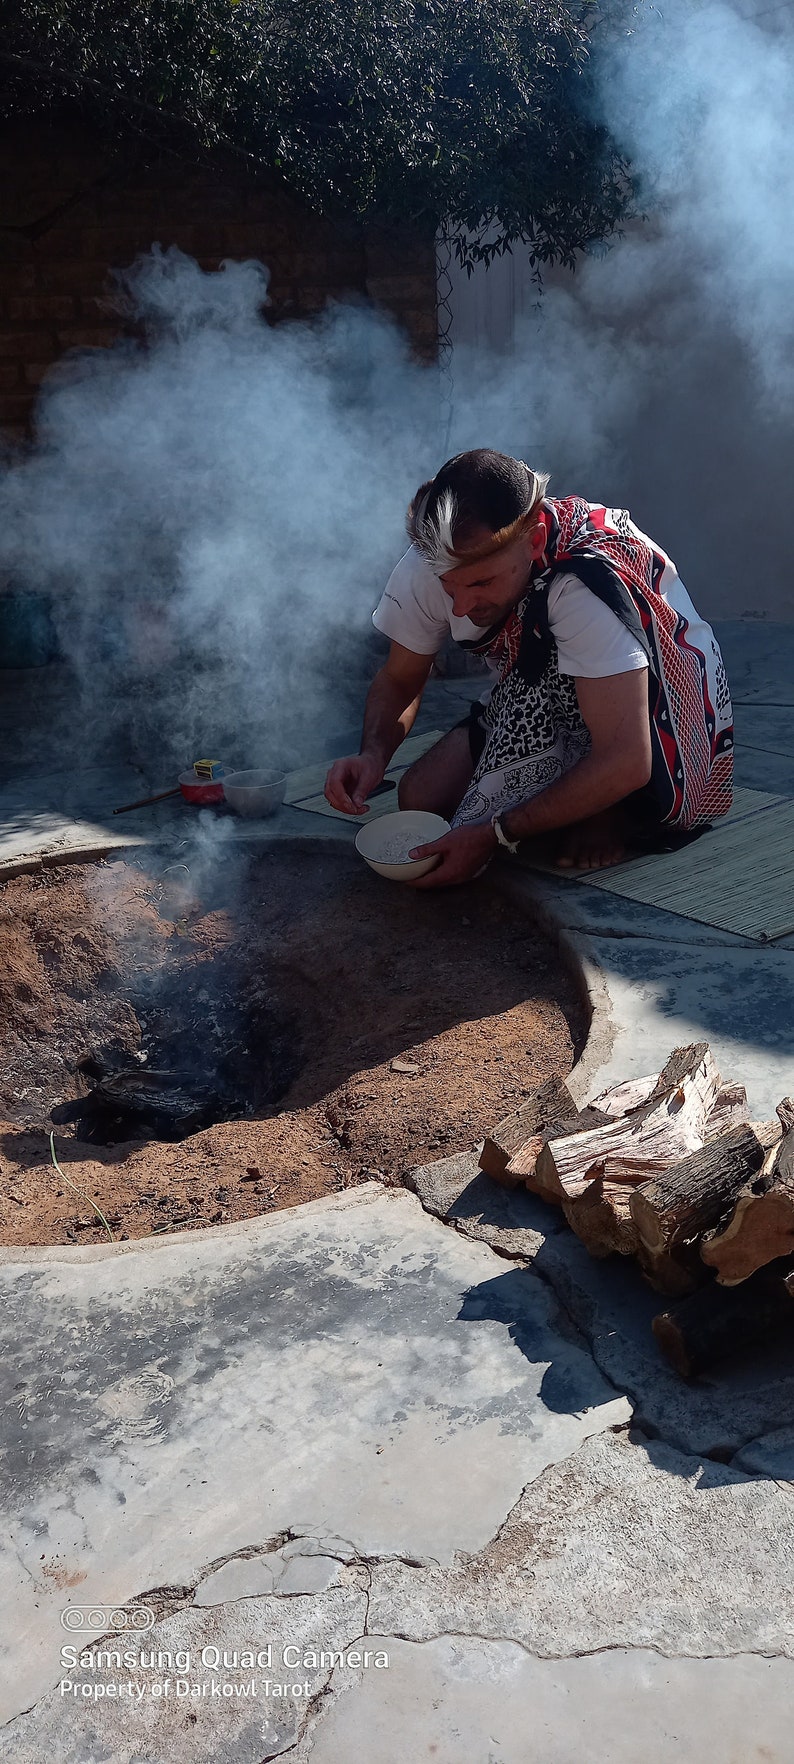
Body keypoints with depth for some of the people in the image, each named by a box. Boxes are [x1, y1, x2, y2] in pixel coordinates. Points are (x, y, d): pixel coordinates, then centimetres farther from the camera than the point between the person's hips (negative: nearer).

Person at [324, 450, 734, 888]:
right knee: (421, 797, -15)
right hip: (536, 714, 6)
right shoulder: (433, 561, -19)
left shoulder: (589, 582, -37)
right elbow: (399, 680, -3)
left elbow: (626, 763, -38)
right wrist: (373, 754, -25)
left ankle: (606, 812, -14)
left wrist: (494, 834, -37)